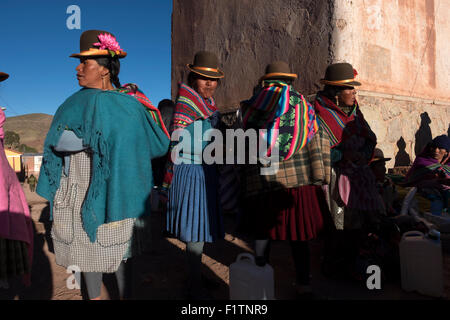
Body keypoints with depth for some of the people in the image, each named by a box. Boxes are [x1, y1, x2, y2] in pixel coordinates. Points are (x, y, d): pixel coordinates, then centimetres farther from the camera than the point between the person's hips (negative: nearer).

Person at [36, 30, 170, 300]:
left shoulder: (128, 105, -10)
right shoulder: (74, 104, 4)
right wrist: (99, 138, -12)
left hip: (112, 191, -3)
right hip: (78, 193, 4)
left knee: (118, 248, 9)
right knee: (88, 247, 15)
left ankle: (125, 295, 31)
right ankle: (94, 297, 35)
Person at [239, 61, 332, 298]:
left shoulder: (253, 106, 6)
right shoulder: (301, 104, 6)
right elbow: (317, 141, 1)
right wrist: (320, 176, 5)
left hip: (261, 180, 0)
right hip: (298, 180, 1)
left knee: (262, 231, 14)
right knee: (297, 234, 11)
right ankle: (303, 283, 23)